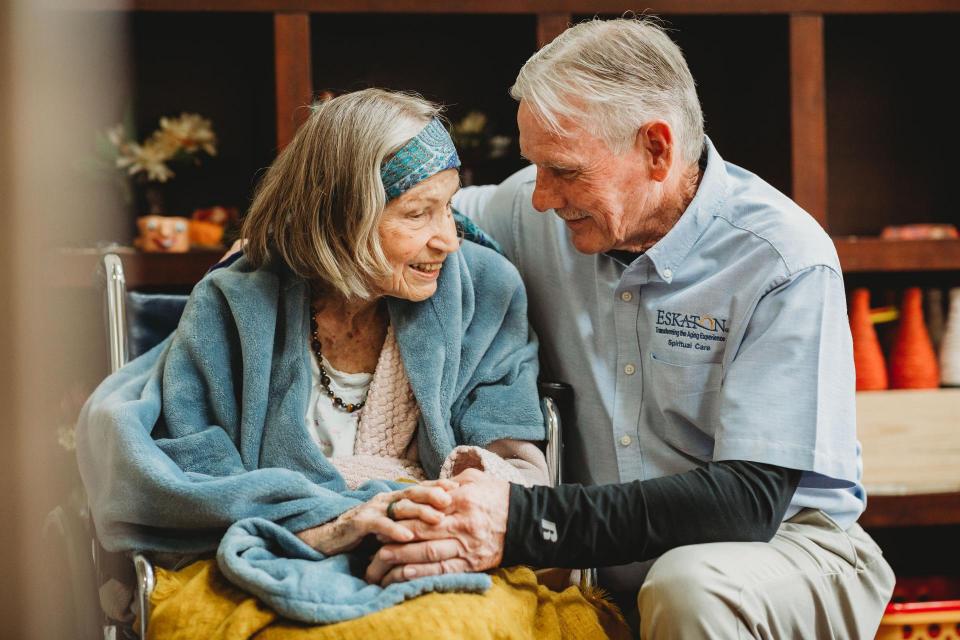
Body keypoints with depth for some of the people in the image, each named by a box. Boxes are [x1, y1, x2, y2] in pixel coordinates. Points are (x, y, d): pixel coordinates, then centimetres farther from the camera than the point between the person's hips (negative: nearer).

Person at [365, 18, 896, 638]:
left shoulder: (786, 264, -18)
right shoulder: (539, 214, -2)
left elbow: (750, 500, -25)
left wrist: (527, 523, -32)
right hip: (610, 564, 4)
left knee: (690, 589, -37)